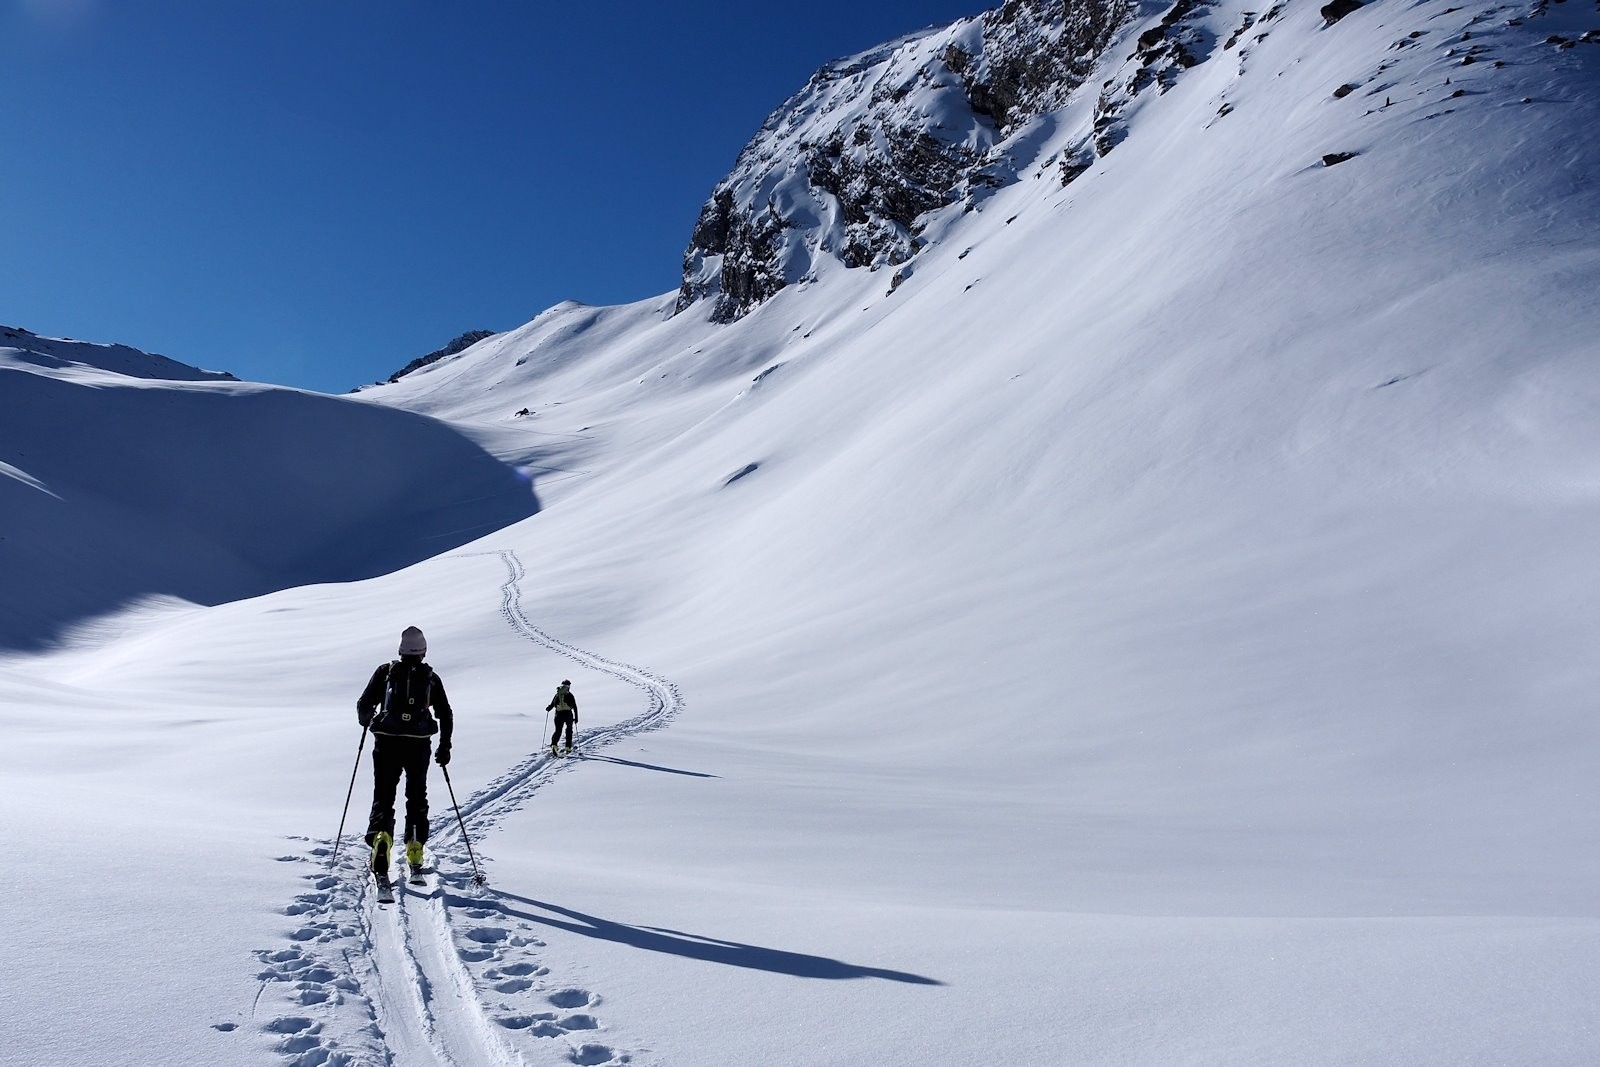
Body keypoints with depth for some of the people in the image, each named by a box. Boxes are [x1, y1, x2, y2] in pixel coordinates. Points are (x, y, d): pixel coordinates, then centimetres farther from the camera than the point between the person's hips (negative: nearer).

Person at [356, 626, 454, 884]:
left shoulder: (386, 671, 5)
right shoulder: (431, 677, 7)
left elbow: (364, 705, 1)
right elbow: (446, 715, 9)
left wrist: (366, 722, 17)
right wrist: (445, 746, 14)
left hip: (387, 742, -1)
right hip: (419, 744, 1)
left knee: (383, 797, 4)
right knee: (417, 797, 16)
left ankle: (380, 836, -23)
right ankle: (415, 853, 15)